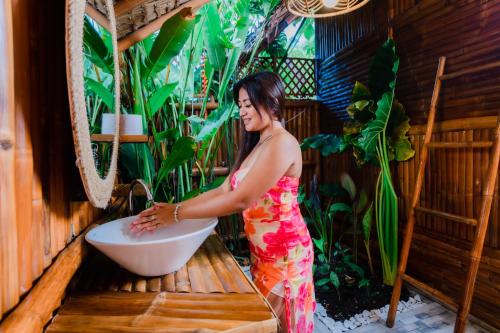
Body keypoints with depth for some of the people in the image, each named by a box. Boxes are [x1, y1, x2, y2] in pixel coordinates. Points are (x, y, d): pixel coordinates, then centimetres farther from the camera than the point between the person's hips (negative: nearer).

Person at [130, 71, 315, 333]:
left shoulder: (282, 143, -19)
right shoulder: (256, 145, 11)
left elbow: (240, 200, -25)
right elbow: (223, 191, 4)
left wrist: (178, 214, -20)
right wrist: (172, 208, -6)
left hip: (284, 250, -8)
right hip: (263, 250, 8)